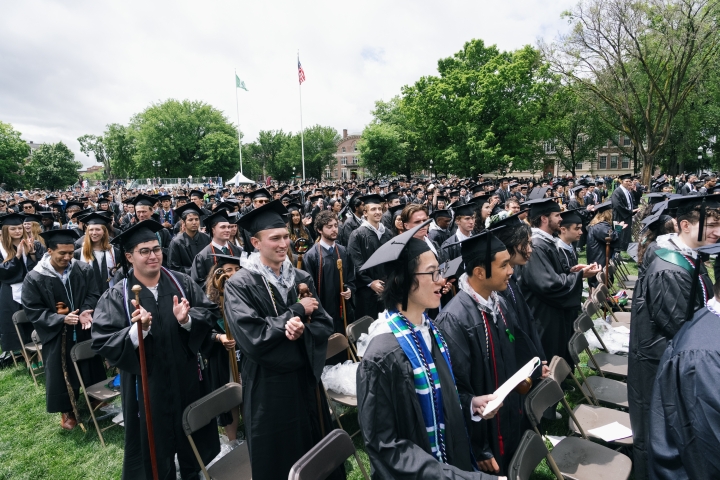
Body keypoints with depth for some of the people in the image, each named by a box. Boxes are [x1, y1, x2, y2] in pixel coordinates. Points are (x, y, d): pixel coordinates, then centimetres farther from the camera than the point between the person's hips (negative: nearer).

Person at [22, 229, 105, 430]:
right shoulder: (34, 278, -13)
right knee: (61, 373, 9)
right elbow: (33, 310, -10)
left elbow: (94, 295, -2)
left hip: (85, 330, 2)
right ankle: (67, 411, 29)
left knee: (91, 368, 16)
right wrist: (61, 319, -23)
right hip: (56, 334, -2)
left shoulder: (84, 269, -8)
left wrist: (85, 312, -21)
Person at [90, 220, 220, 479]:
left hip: (188, 379, 3)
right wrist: (135, 331, -32)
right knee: (155, 450, 16)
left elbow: (211, 312, -6)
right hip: (147, 385, -3)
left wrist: (188, 320, -25)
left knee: (195, 441, 23)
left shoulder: (182, 283, -3)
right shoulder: (117, 296, -9)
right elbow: (102, 343, -15)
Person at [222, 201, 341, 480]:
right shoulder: (239, 285, -13)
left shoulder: (301, 279, 2)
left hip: (306, 379, 5)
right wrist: (297, 310, -17)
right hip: (268, 388, -4)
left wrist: (302, 329, -22)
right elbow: (252, 337, -24)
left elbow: (325, 324, -1)